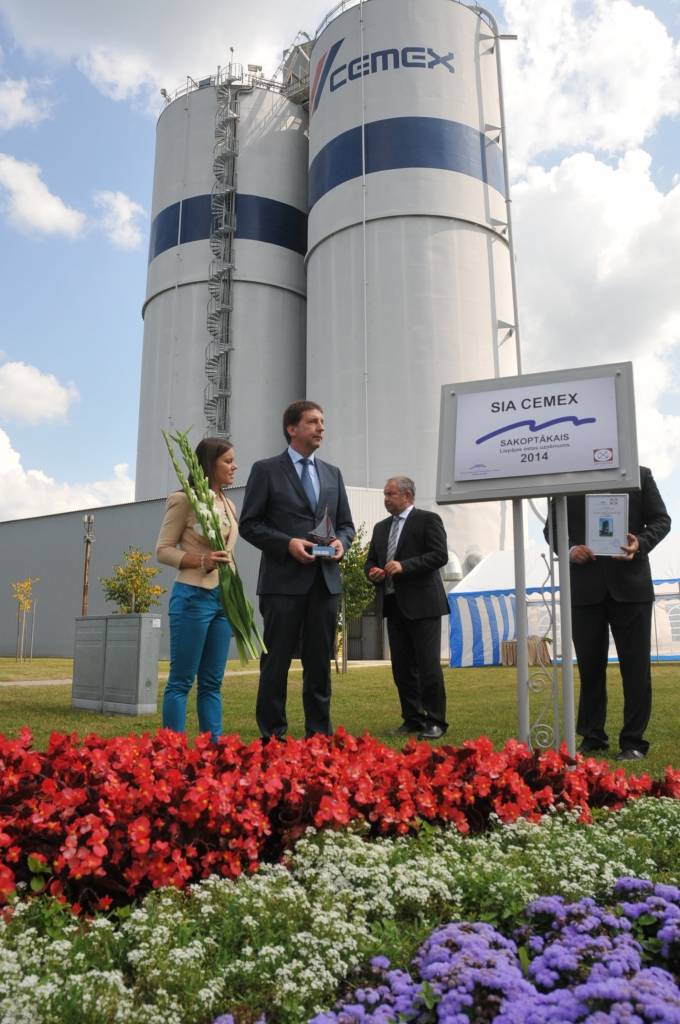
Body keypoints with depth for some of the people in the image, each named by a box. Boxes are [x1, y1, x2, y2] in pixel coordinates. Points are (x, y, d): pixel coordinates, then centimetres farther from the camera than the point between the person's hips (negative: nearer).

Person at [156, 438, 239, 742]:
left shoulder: (228, 505, 15)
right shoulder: (184, 499, -7)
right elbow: (163, 550, -6)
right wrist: (201, 561, -21)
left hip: (224, 598, 7)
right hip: (193, 596, -7)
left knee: (212, 682, 10)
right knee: (181, 680, -2)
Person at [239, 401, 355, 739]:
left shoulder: (333, 473, 15)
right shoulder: (266, 470, 0)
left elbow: (346, 524, 18)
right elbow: (249, 524, -3)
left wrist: (341, 542, -4)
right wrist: (288, 543, -16)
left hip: (325, 580, 5)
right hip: (283, 580, -4)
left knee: (319, 662, 10)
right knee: (277, 661, 3)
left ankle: (319, 734, 21)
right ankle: (272, 737, 14)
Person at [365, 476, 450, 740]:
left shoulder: (428, 520, -3)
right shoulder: (381, 527, 18)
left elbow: (440, 555, -13)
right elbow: (370, 560, 22)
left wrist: (404, 566, -20)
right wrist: (372, 573, -1)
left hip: (422, 604, -7)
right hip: (393, 605, 7)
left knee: (428, 665, -5)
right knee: (402, 666, 9)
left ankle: (435, 722, 5)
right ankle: (412, 719, 20)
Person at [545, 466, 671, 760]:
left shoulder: (641, 475, 7)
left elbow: (660, 520, 5)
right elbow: (552, 527, 9)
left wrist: (640, 544, -15)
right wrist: (569, 549, -12)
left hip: (630, 585, -1)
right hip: (585, 587, 1)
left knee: (635, 666, 3)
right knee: (589, 666, 8)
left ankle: (633, 741, 13)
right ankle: (592, 736, 21)